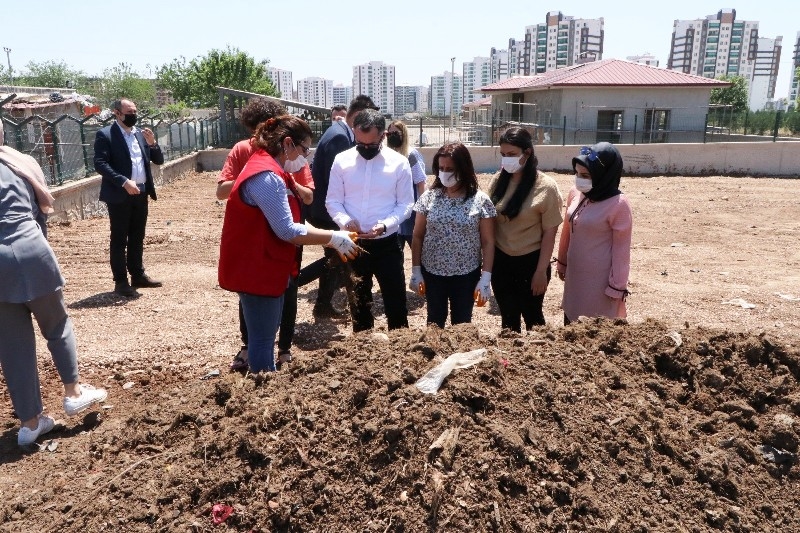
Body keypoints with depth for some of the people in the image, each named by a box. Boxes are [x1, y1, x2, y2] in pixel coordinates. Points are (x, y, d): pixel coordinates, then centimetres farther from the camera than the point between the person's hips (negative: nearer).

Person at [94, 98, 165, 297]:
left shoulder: (141, 134, 13)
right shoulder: (105, 135, -7)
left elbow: (158, 161, 12)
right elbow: (100, 164, -15)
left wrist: (152, 143, -6)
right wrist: (124, 182, -24)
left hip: (141, 193, 6)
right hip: (119, 195, -6)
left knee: (137, 237, 14)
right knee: (119, 239, 0)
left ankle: (138, 275, 24)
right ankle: (121, 281, 5)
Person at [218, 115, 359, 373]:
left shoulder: (270, 171, 13)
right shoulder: (267, 176, -22)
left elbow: (286, 223, 13)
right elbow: (287, 231, -24)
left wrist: (329, 238, 4)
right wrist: (334, 238, -16)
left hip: (265, 266, 11)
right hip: (256, 269, -11)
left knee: (266, 335, 19)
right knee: (262, 339, 1)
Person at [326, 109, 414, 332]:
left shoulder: (399, 163, -6)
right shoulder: (342, 161, -3)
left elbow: (406, 204, -4)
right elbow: (333, 201, 0)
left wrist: (385, 224, -21)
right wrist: (346, 221, -20)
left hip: (387, 244, -1)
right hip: (353, 244, 2)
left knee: (396, 303, 6)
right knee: (358, 303, 16)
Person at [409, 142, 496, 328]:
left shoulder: (480, 201, -8)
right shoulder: (429, 197, -3)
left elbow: (488, 242, -5)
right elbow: (418, 237, 2)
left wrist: (486, 278, -9)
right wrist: (415, 271, 0)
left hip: (467, 275, -1)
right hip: (432, 273, 1)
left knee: (462, 324, 12)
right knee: (435, 322, 14)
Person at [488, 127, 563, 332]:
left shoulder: (545, 187, -13)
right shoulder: (498, 181, -1)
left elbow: (549, 232, -11)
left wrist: (541, 271, -12)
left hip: (530, 262, -4)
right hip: (501, 261, 4)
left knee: (532, 316, 14)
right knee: (508, 317, 16)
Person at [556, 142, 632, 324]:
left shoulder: (619, 205, -19)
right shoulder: (575, 194, -1)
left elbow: (621, 249, -14)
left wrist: (617, 286, -12)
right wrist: (562, 262, 17)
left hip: (601, 279, -6)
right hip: (575, 274, 6)